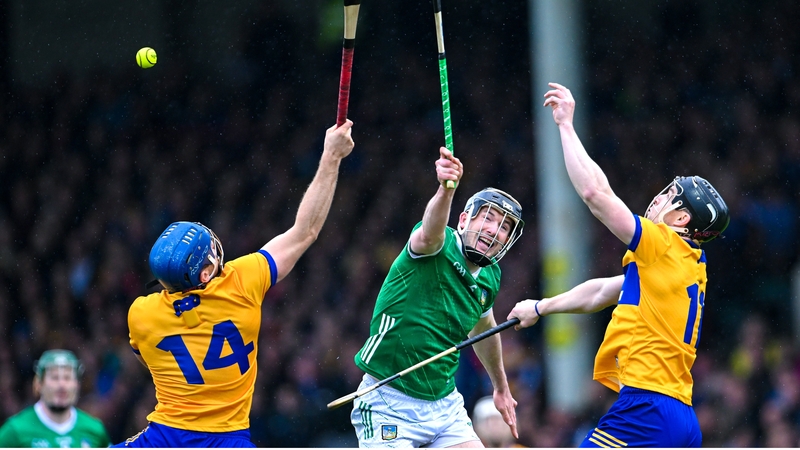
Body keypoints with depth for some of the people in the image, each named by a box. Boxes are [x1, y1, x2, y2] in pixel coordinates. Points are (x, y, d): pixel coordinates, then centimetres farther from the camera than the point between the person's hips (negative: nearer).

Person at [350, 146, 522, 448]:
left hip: (444, 405, 7)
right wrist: (445, 189, -61)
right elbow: (430, 233, -40)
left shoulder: (490, 278, 7)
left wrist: (501, 387, 40)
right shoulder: (441, 247, -13)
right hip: (390, 407, -7)